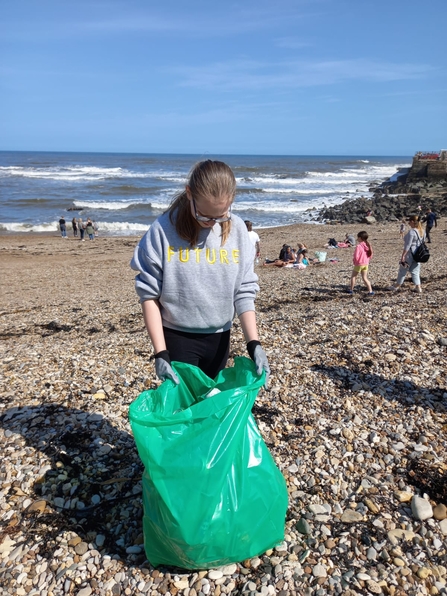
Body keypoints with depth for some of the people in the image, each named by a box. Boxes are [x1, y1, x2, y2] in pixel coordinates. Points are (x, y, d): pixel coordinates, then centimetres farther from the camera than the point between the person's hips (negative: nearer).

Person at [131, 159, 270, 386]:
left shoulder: (237, 230, -7)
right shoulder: (164, 229, -15)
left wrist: (253, 343, -13)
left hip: (219, 337, 3)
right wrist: (160, 352, -15)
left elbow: (244, 292, -3)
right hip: (177, 337, -3)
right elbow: (149, 294, -11)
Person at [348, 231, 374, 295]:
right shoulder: (368, 246, 3)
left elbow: (356, 256, -23)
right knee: (365, 278, 11)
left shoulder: (358, 246, -20)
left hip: (359, 264, -6)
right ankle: (370, 291, 2)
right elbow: (370, 255, 9)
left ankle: (351, 290, 19)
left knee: (353, 276, 13)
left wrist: (354, 261, -4)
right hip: (366, 264, 6)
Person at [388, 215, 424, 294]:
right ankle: (418, 287, 11)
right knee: (415, 271, 14)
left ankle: (396, 286, 20)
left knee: (403, 270, 7)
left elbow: (407, 245, -21)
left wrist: (403, 256, -18)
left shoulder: (411, 231, -20)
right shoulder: (421, 231, 5)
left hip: (410, 254, -7)